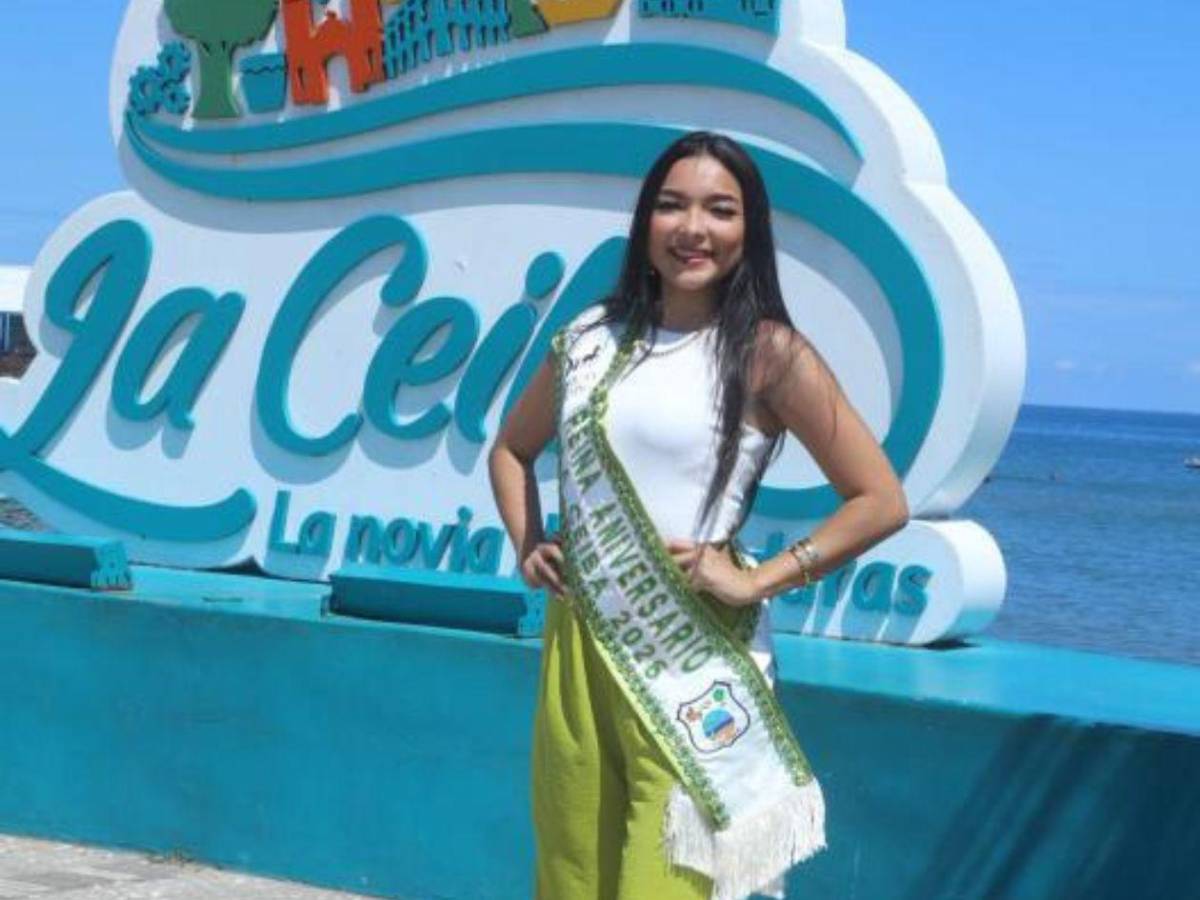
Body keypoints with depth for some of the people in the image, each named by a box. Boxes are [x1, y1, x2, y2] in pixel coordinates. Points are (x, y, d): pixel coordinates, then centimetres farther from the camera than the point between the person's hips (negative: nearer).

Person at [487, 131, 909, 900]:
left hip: (693, 663, -5)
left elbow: (881, 502, -8)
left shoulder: (767, 352, -6)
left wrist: (757, 580, -11)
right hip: (579, 649, 5)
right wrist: (526, 544, 10)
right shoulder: (590, 341, 9)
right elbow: (511, 450, 26)